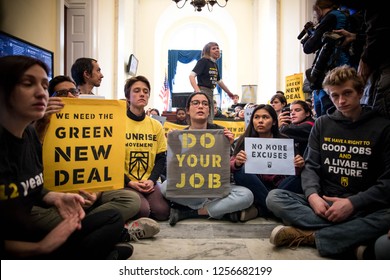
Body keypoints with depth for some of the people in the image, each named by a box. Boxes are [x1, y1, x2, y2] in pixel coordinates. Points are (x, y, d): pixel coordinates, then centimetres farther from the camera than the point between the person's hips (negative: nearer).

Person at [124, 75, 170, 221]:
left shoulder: (156, 125, 9)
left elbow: (161, 158, 9)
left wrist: (152, 180, -8)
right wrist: (129, 182, -13)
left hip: (150, 182, 3)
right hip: (125, 182, -3)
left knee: (162, 211, -19)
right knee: (142, 210, -26)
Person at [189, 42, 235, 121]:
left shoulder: (215, 64, 15)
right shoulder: (203, 61, -8)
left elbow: (219, 81, 27)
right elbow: (191, 76, -18)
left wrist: (229, 92, 35)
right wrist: (197, 91, -30)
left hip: (210, 92, 9)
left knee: (210, 117, 13)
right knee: (207, 119, -13)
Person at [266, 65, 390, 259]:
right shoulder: (322, 124, 9)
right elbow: (311, 166, 4)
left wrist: (353, 203, -20)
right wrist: (313, 195, -18)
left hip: (364, 207, -2)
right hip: (324, 203, 3)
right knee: (274, 198, -21)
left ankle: (308, 236, -26)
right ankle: (353, 235, -27)